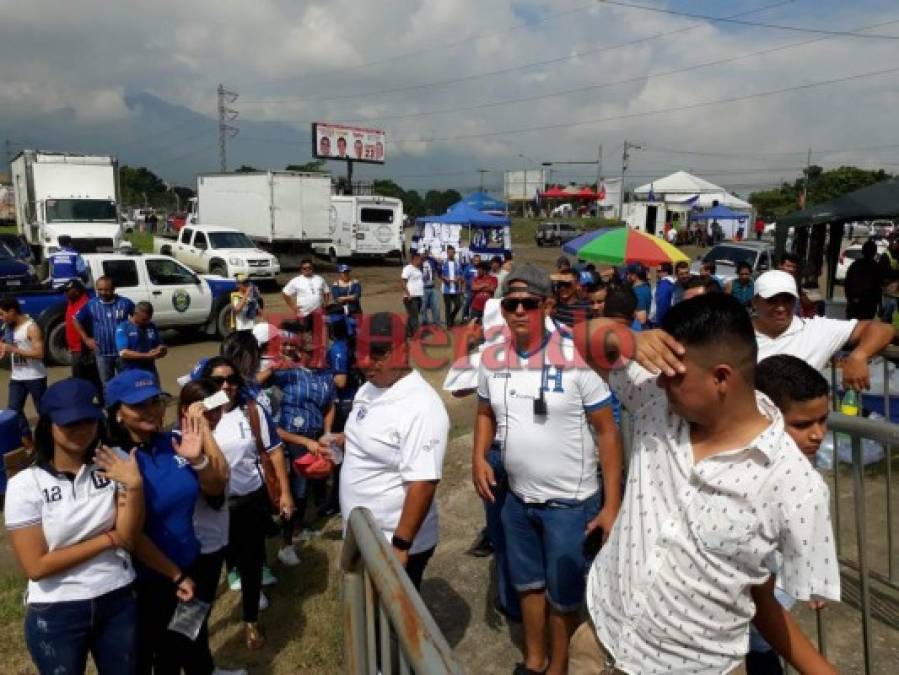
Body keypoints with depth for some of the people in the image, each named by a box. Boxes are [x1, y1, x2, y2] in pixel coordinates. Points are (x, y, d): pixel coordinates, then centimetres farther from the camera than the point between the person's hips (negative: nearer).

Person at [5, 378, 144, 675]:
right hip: (56, 615, -2)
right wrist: (107, 539, -14)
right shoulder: (25, 484, -12)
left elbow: (128, 536, -12)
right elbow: (36, 566, -14)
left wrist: (134, 486, -25)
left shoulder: (111, 466, -6)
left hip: (118, 603, 2)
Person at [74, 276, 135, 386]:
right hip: (102, 353, 2)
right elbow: (76, 320, 10)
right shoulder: (91, 304, -2)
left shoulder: (125, 303, -6)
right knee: (107, 385, 13)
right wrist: (86, 339, 4)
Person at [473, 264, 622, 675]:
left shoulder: (577, 357, -19)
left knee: (563, 595, 13)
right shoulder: (493, 358, -4)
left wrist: (611, 505, -16)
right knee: (527, 583, 22)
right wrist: (479, 456, -6)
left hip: (570, 502, -5)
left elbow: (607, 432, -14)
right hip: (517, 498, 5)